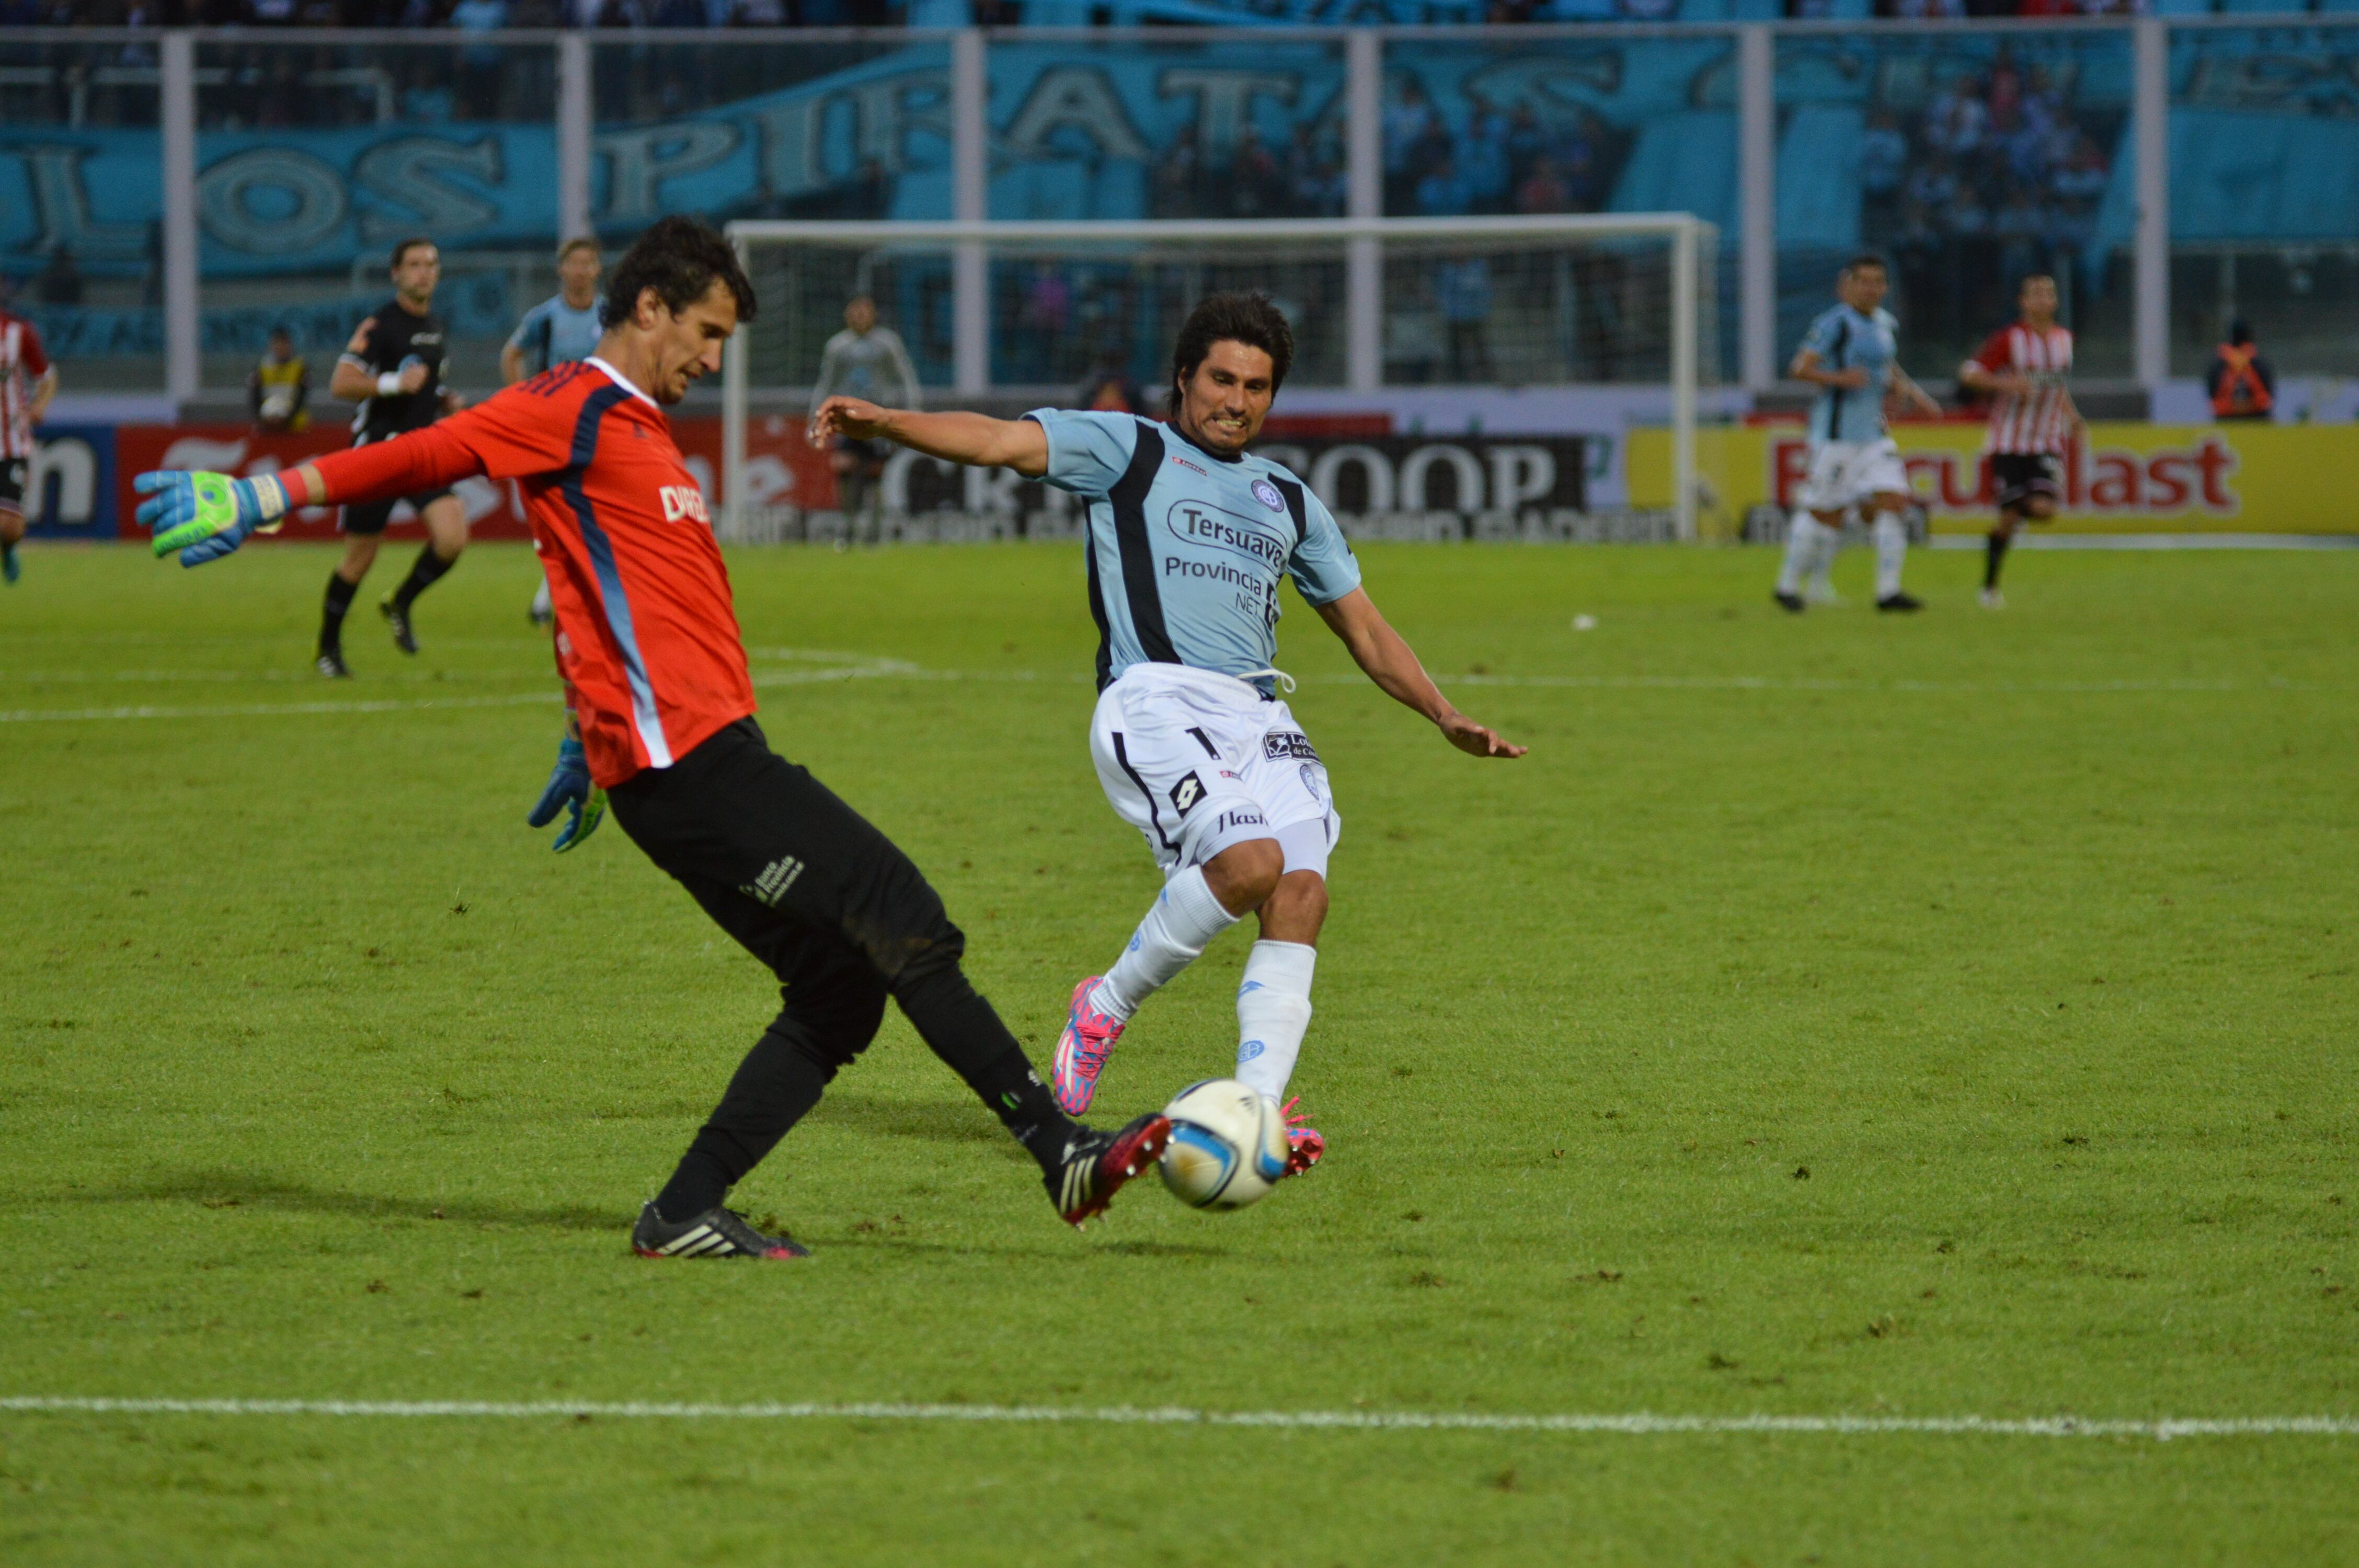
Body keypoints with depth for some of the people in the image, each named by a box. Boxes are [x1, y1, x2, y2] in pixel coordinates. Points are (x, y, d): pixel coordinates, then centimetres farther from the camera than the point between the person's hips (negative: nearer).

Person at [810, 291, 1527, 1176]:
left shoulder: (1290, 502, 27)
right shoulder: (1127, 452, 12)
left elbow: (1364, 629, 31)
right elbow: (997, 442, -1)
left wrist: (1445, 718, 18)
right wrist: (884, 423, -18)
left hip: (1257, 716, 6)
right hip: (1154, 700, -6)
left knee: (1301, 892, -16)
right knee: (1250, 860, -27)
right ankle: (1106, 1007, -5)